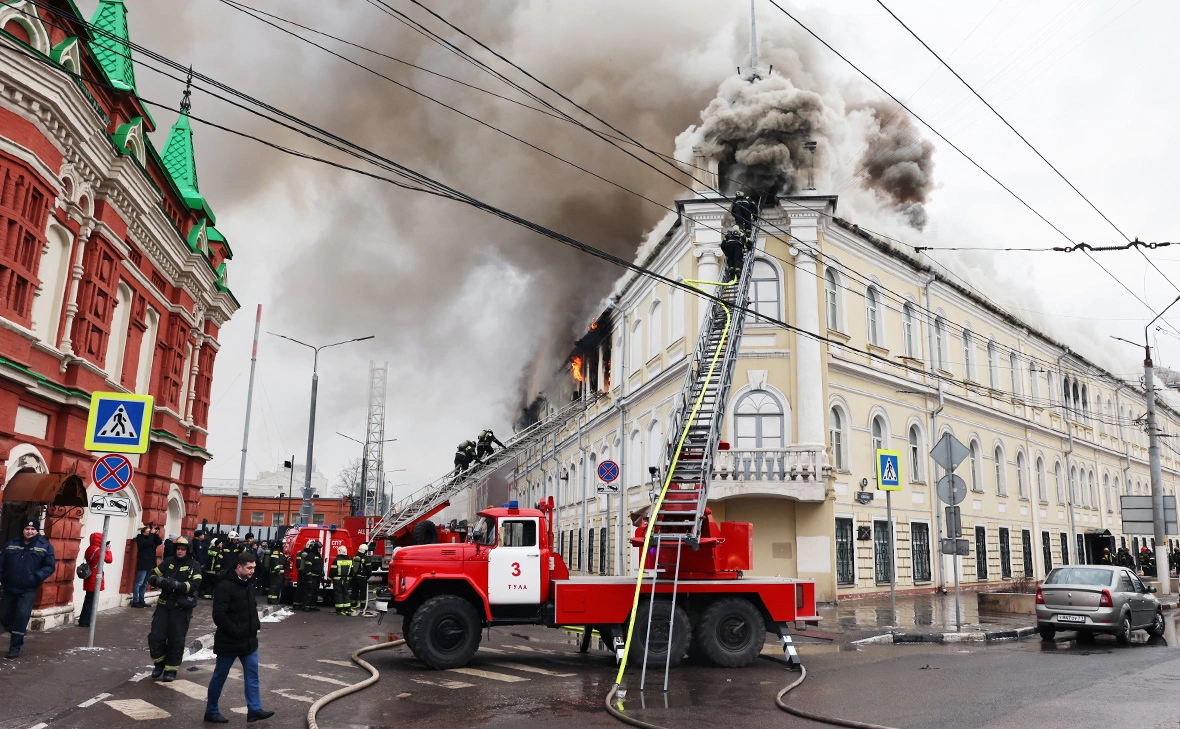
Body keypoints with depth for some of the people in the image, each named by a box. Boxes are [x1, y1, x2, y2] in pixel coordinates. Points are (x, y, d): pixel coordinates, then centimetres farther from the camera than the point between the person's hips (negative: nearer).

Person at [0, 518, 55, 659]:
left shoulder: (45, 546, -3)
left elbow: (50, 566, -5)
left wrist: (37, 577, -21)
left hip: (28, 590, -4)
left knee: (22, 616, -10)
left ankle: (15, 647, 2)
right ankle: (16, 636, 37)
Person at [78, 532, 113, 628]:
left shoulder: (89, 549, 9)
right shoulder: (98, 550, -16)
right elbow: (109, 559, -12)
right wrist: (108, 550, 2)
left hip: (89, 578, 8)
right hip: (95, 580, -8)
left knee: (88, 600, 15)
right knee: (91, 601, -2)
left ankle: (83, 620, 20)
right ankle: (85, 622, 0)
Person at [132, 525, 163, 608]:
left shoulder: (151, 538, 14)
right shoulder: (140, 539, -6)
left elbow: (160, 542, 4)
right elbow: (147, 543, -23)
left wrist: (156, 534, -5)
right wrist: (152, 534, -16)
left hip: (149, 565, 7)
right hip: (142, 565, -7)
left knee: (144, 584, 11)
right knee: (139, 583, -6)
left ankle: (141, 600, 16)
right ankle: (135, 601, -4)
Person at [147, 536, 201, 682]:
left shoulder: (194, 565, -3)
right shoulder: (168, 562, 7)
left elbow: (195, 585, -15)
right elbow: (152, 576, 6)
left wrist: (177, 585, -30)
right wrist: (159, 580, -18)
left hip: (182, 608, -3)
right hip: (164, 605, 3)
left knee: (176, 640, 3)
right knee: (156, 636, 0)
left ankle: (171, 669, 19)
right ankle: (159, 663, 25)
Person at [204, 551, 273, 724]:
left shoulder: (248, 584, 8)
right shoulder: (225, 586, -20)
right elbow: (219, 616, -24)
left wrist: (256, 625, 9)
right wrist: (236, 632, -21)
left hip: (249, 640, 8)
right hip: (229, 642, -8)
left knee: (252, 675, 5)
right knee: (219, 677, 8)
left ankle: (254, 710, 9)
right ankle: (211, 712, 22)